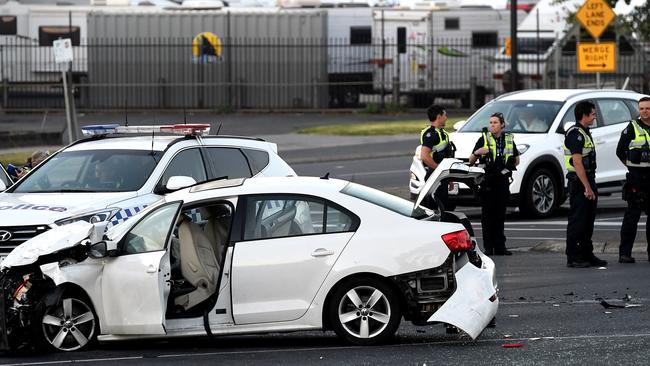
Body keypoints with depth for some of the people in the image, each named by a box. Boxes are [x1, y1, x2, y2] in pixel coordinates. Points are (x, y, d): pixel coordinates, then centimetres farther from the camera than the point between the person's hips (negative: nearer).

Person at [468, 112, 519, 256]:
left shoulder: (509, 140, 11)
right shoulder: (484, 139, 2)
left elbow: (516, 160, 22)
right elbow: (471, 161, 1)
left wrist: (509, 166, 2)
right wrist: (477, 153, -19)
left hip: (502, 180, 3)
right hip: (487, 182, -3)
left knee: (500, 214, 7)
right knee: (488, 215, -3)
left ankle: (500, 246, 11)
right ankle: (488, 247, -1)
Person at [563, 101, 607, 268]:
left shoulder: (585, 133, 17)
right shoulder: (575, 133, -15)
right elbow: (577, 162, -22)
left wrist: (591, 186, 18)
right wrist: (587, 187, -24)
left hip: (588, 180, 10)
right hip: (579, 182, -10)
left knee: (588, 221, 14)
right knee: (577, 221, -7)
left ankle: (587, 255, 20)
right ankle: (573, 258, -4)